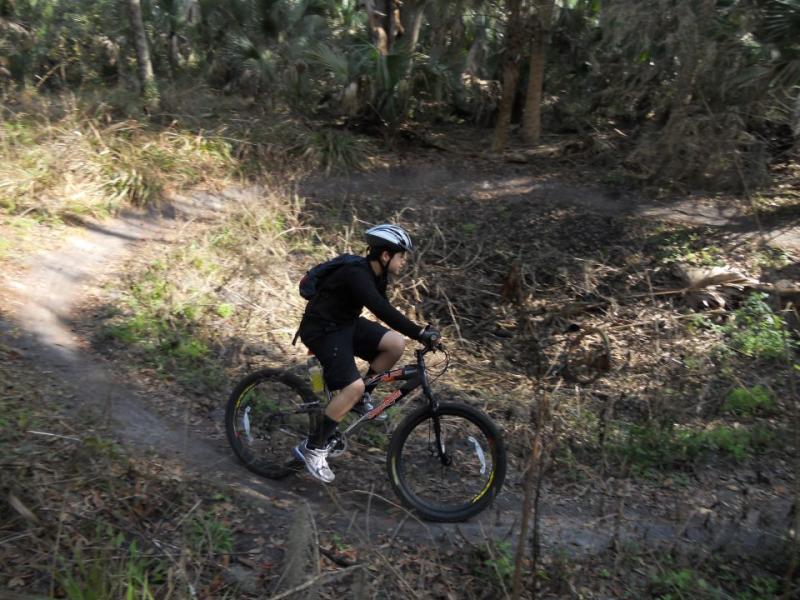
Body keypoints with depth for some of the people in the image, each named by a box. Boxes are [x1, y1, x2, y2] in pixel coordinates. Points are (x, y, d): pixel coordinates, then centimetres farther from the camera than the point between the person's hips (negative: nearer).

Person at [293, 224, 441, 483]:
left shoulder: (376, 276, 4)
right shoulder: (356, 274, -25)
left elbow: (384, 310, 13)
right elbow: (383, 312, -37)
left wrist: (419, 332, 10)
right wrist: (420, 333, -40)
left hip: (347, 324, 9)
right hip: (322, 330, -9)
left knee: (396, 344, -10)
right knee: (354, 386, -23)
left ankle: (358, 398, 7)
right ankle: (313, 447, -8)